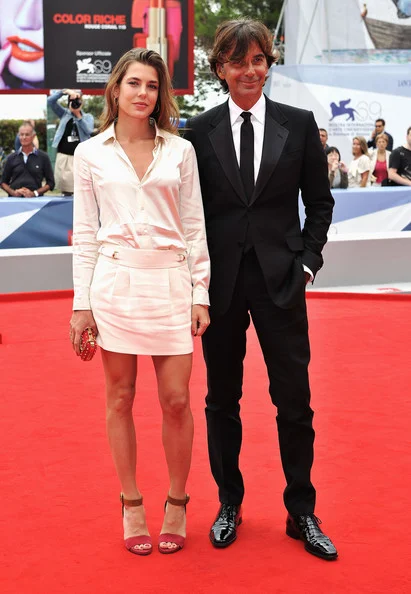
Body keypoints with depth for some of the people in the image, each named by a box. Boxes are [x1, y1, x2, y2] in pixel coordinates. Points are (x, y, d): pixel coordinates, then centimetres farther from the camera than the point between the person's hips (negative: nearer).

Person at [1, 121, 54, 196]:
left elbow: (50, 182, 10)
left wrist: (35, 193, -2)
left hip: (35, 199, -1)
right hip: (14, 199, 1)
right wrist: (13, 192, 1)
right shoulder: (11, 158, 16)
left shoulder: (43, 157, 10)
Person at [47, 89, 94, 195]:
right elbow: (50, 101, 5)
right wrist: (65, 91, -5)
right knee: (64, 183, 2)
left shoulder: (88, 117, 11)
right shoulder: (64, 114, 14)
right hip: (64, 155, 2)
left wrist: (78, 115, -9)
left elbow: (89, 130, -8)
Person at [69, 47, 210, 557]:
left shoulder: (180, 151, 6)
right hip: (115, 281, 0)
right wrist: (82, 303, 1)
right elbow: (84, 233, 6)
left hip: (170, 282, 0)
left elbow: (194, 226, 7)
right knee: (120, 397, 6)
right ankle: (131, 504, 19)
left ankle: (177, 503, 17)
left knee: (176, 399, 0)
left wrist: (201, 295, 1)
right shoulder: (90, 153, 5)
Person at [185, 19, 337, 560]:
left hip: (281, 279, 0)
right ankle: (229, 503, 26)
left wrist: (307, 261, -1)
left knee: (294, 399, 3)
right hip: (220, 281, 0)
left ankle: (301, 512, 17)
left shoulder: (299, 125, 2)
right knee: (222, 398, 11)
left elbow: (319, 201, 7)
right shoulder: (199, 131, 1)